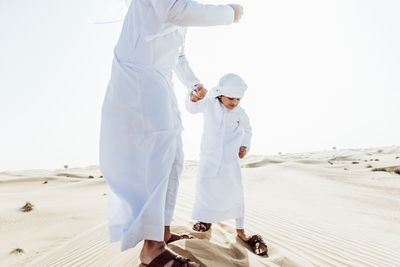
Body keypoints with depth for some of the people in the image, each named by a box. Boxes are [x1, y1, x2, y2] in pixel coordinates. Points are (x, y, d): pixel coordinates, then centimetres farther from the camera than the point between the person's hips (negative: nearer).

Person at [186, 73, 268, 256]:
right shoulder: (209, 104, -6)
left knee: (235, 190, -5)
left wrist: (245, 145, -2)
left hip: (230, 156, -1)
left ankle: (240, 230, 10)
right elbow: (192, 109, 2)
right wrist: (191, 99, -20)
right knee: (204, 182, -9)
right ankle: (206, 218, 19)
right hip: (209, 153, 1)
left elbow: (247, 129, 12)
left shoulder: (239, 113, -4)